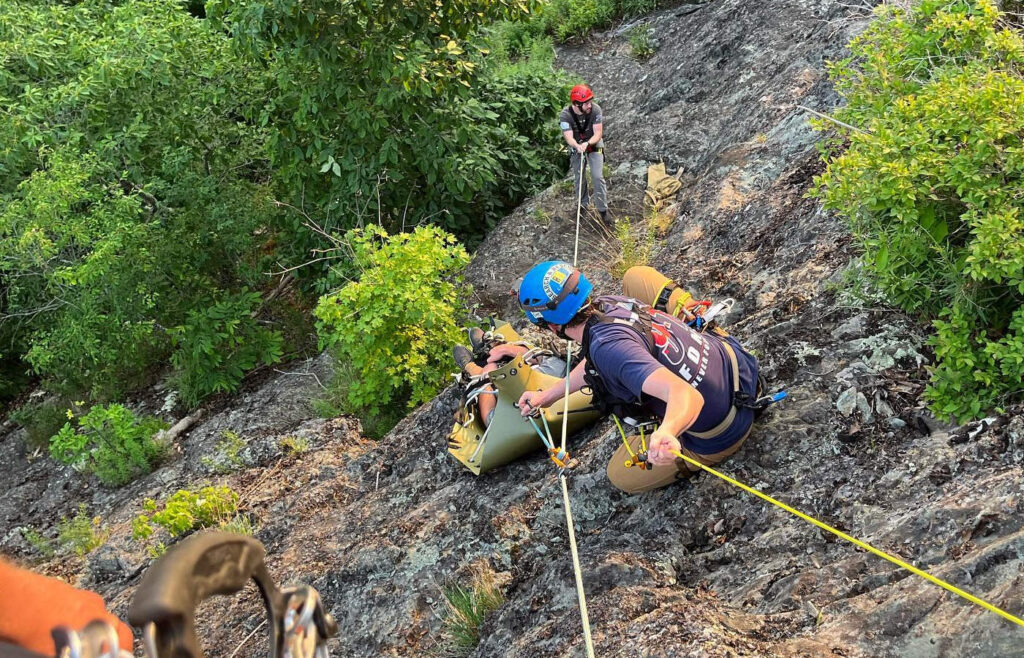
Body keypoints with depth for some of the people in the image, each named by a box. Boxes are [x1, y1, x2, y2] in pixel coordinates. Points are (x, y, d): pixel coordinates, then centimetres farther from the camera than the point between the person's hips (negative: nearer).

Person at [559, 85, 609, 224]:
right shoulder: (565, 116, -27)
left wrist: (587, 143, -44)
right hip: (576, 146, 1)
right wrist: (578, 146, -55)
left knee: (597, 177, -11)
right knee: (578, 178, 10)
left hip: (594, 144, -1)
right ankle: (584, 205, 33)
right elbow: (569, 137, -33)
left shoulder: (595, 110, -27)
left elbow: (598, 133, -25)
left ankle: (603, 209, 1)